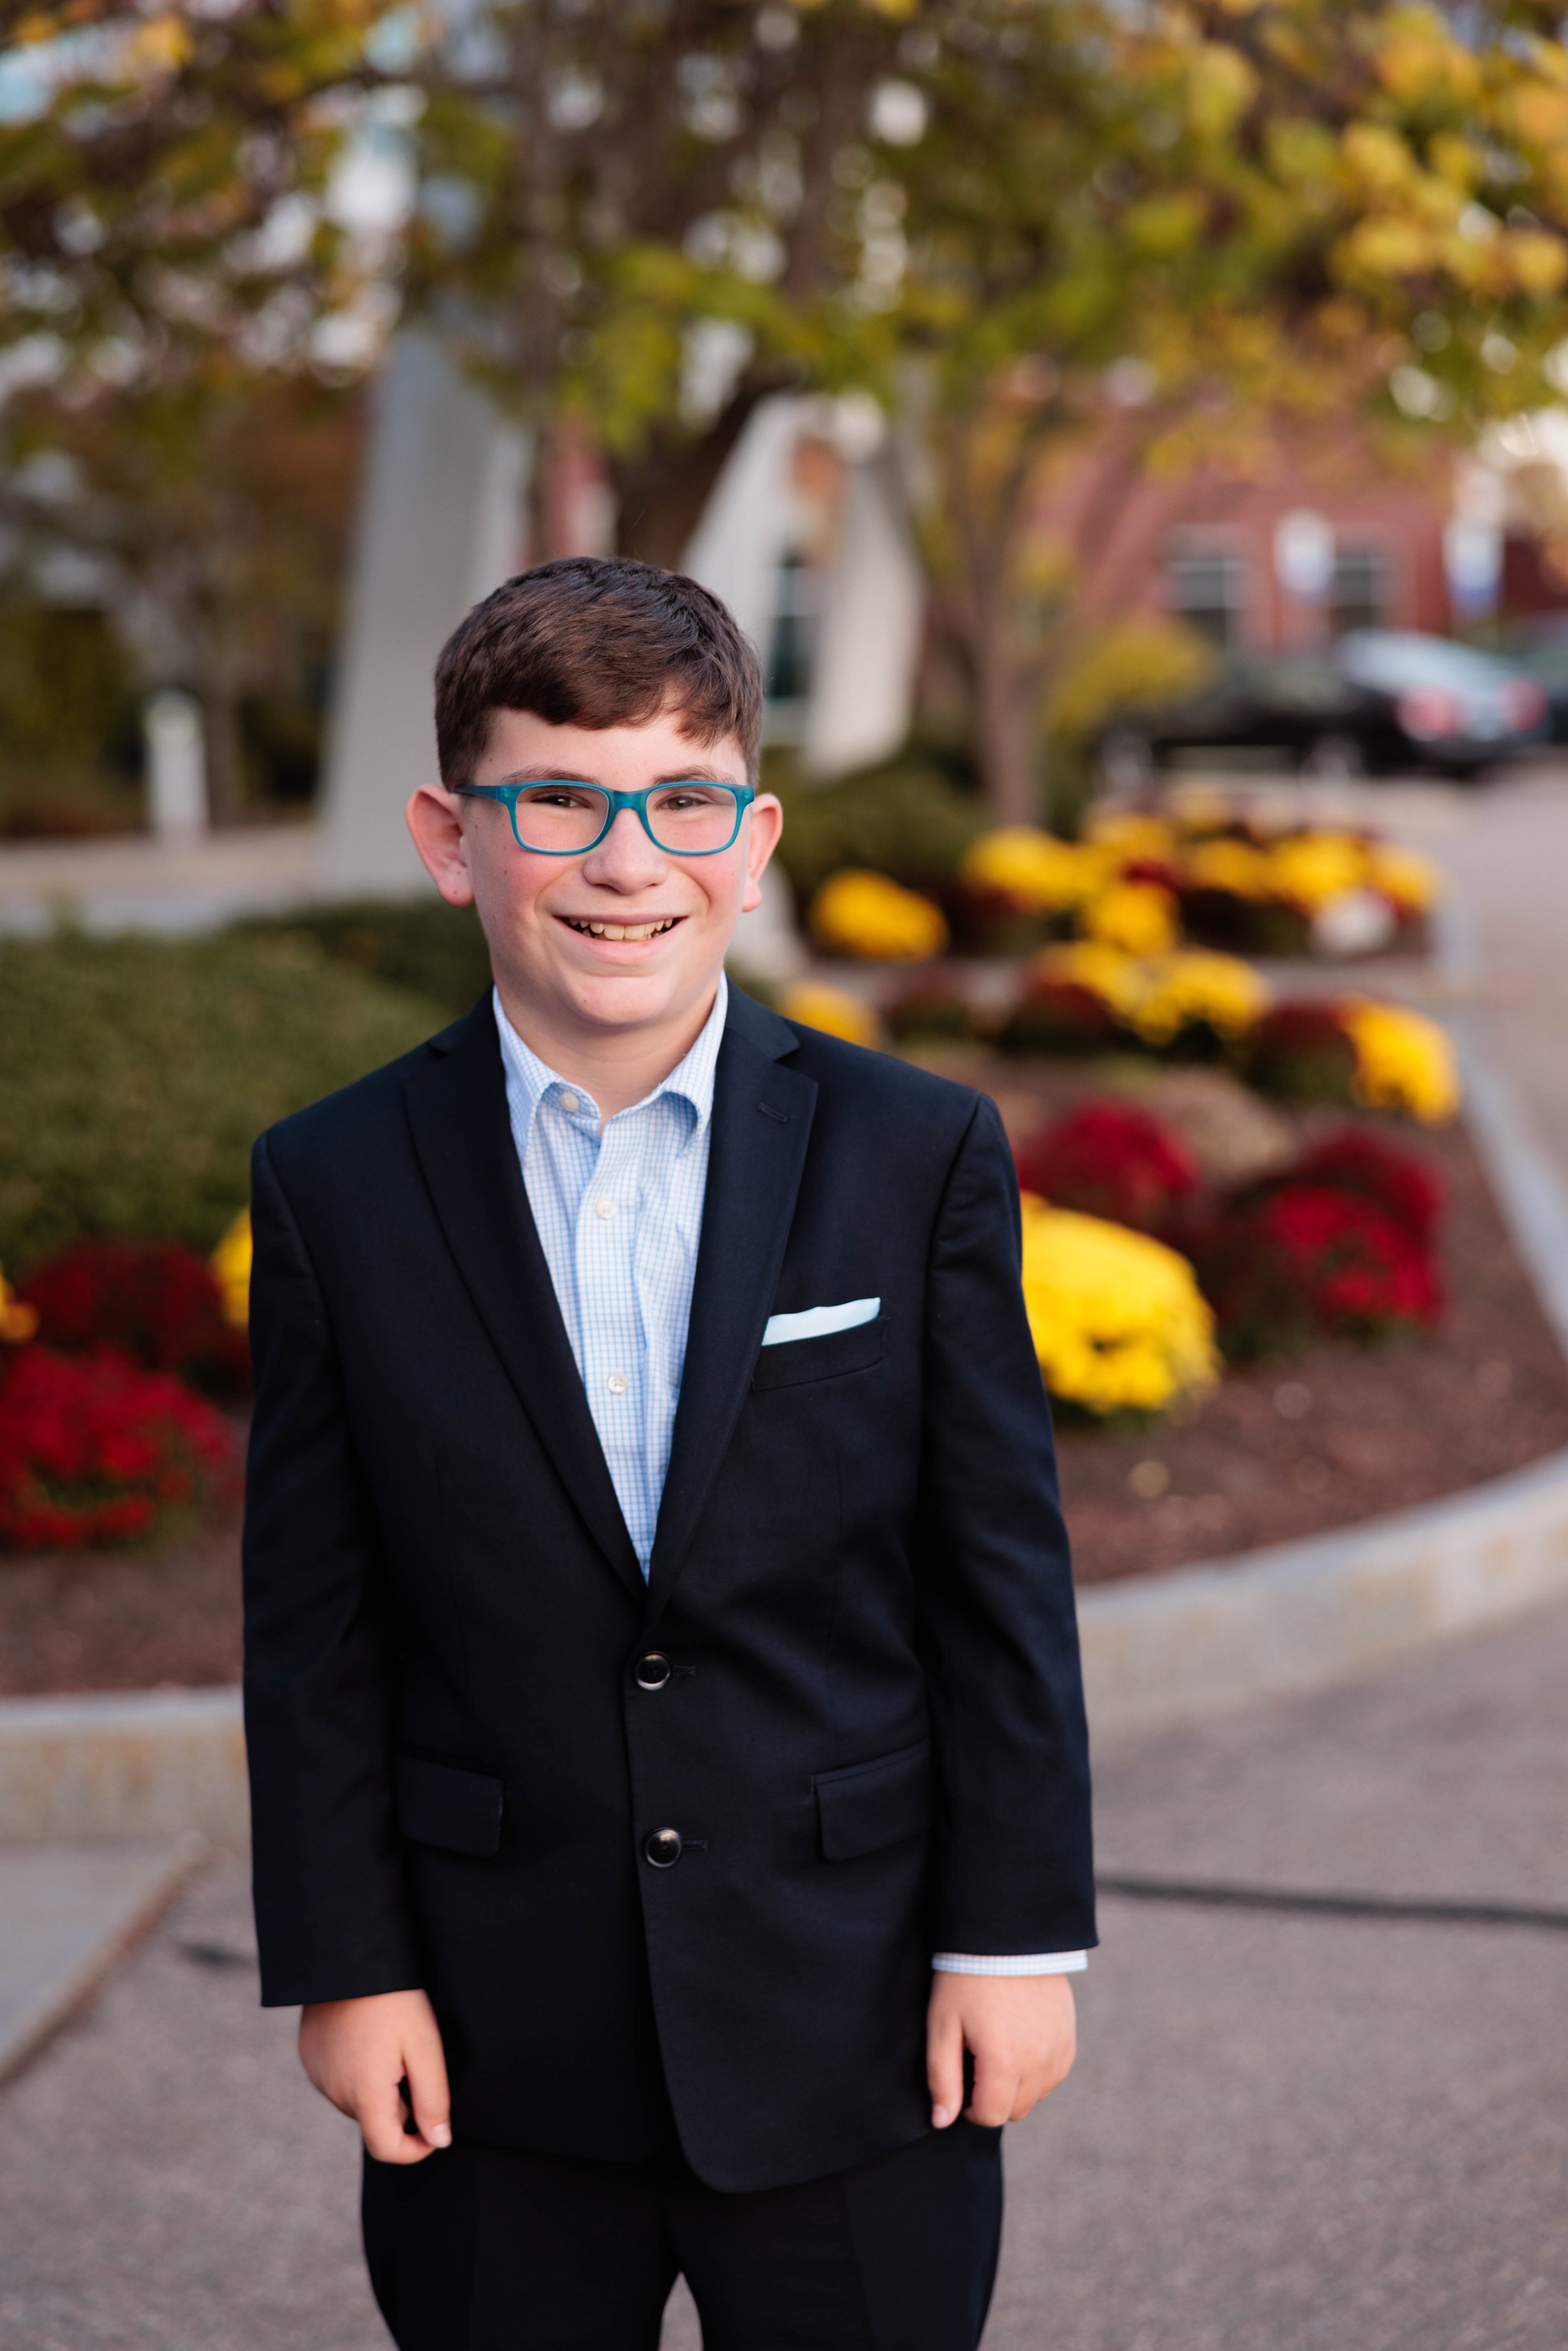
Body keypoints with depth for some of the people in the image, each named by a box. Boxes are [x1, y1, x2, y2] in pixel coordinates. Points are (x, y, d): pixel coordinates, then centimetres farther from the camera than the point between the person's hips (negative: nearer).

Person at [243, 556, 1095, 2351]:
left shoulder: (920, 1159, -4)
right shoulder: (336, 1188, -3)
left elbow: (1004, 1577, -2)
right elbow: (315, 1621, 0)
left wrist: (1018, 1933, -3)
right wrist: (342, 1965, -1)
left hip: (851, 2024, 0)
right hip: (495, 2056, 1)